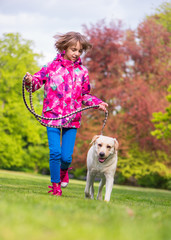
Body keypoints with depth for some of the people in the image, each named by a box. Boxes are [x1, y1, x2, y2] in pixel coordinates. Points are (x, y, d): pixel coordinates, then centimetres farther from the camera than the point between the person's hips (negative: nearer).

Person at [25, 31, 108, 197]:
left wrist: (98, 103, 4)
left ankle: (63, 170, 33)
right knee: (55, 152, -10)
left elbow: (85, 95, 19)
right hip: (52, 115, -2)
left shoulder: (82, 71, 10)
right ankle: (55, 185, 9)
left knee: (66, 156, -4)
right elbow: (37, 81, 2)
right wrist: (30, 81, -21)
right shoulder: (51, 67, 4)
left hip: (72, 119, 2)